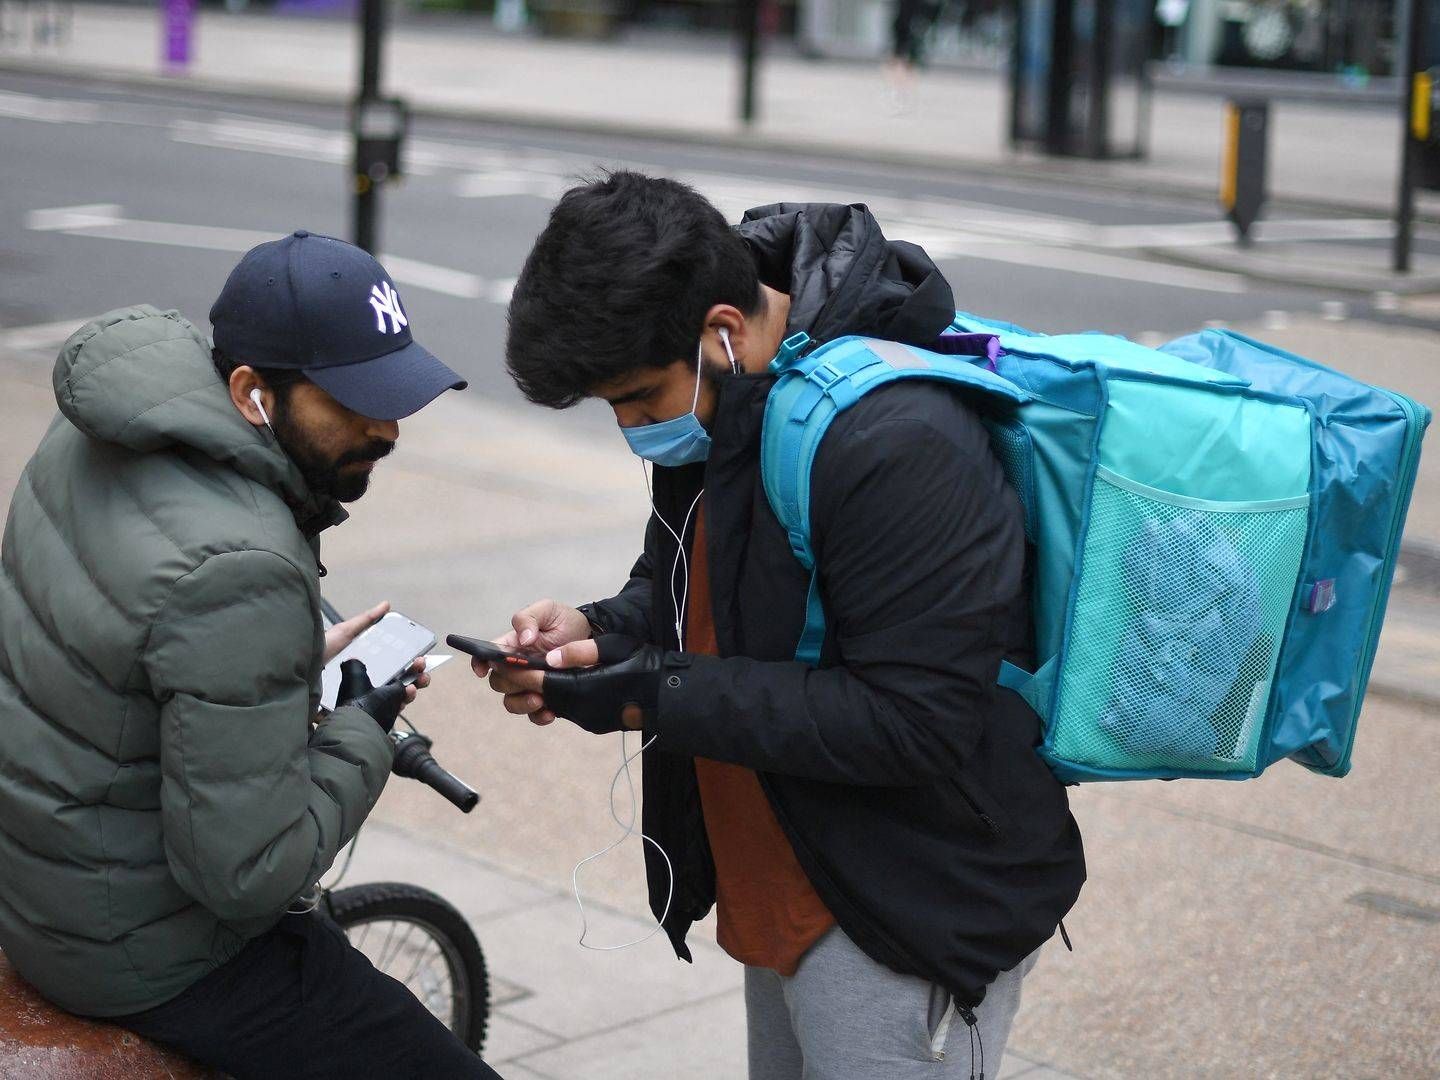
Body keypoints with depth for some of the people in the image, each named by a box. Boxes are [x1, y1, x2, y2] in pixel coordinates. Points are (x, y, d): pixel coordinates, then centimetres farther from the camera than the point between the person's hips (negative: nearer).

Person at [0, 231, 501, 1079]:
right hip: (146, 947, -9)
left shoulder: (100, 431, -5)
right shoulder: (238, 571, -33)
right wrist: (362, 728, -15)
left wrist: (300, 661, 7)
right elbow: (246, 872, -29)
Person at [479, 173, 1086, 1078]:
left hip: (911, 924, -9)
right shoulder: (728, 401, 1)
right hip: (787, 893, 9)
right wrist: (606, 633, -7)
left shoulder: (894, 441, -28)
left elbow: (918, 722, -28)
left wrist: (660, 700, -26)